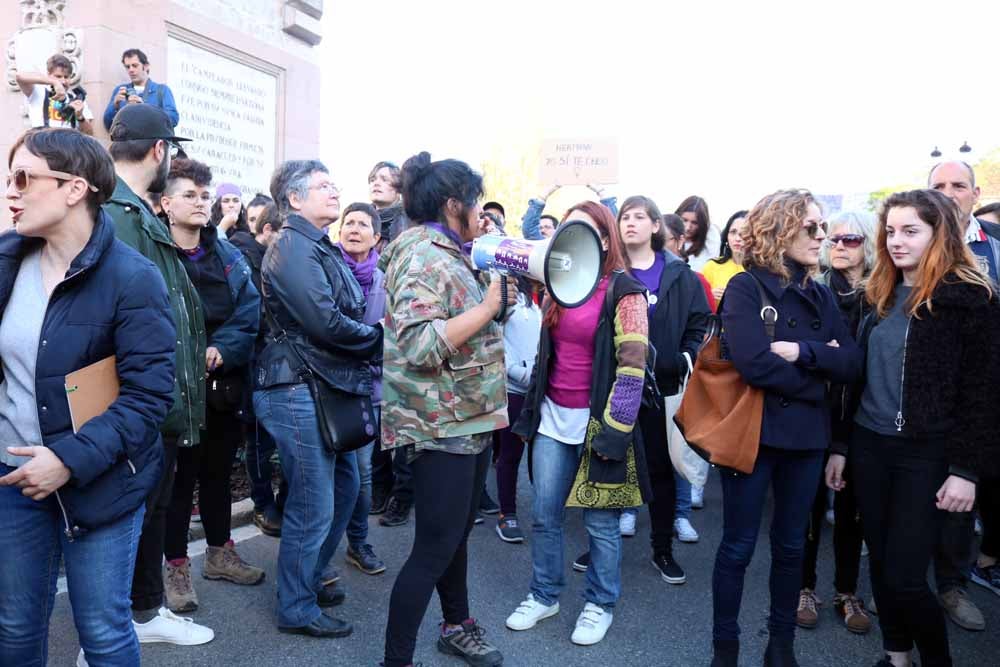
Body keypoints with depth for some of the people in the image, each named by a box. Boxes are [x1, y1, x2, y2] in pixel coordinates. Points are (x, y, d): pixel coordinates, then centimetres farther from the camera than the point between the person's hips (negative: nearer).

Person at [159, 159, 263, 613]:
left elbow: (249, 312, 0)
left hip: (223, 383, 5)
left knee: (218, 470, 17)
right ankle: (176, 565, 19)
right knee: (180, 474, 5)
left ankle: (220, 552, 32)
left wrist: (221, 349, -15)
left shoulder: (228, 256, 9)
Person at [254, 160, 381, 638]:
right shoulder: (294, 246, -16)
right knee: (313, 507, 1)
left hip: (328, 387, 10)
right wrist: (378, 338, -9)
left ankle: (308, 580, 38)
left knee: (344, 487, 20)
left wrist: (372, 337, -3)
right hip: (299, 391, -10)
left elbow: (348, 313, 15)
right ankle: (297, 609, 20)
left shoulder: (320, 246, 16)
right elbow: (326, 322, -23)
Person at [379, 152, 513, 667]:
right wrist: (489, 305, -22)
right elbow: (420, 344, -30)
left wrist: (499, 291, 7)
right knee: (435, 549, -2)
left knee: (457, 534, 22)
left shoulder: (449, 255, 13)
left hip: (469, 421, 10)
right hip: (441, 427, -10)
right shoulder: (424, 258, -17)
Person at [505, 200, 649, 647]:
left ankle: (600, 604, 25)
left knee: (600, 522, 7)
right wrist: (532, 412, 14)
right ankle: (544, 595, 28)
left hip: (596, 421, -6)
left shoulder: (623, 290, -9)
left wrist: (613, 431, -17)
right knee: (544, 516, 11)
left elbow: (632, 367, -14)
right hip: (553, 418, 6)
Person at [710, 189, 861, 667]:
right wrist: (817, 377, -10)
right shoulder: (745, 287, -10)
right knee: (738, 546, 6)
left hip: (806, 434, 6)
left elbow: (851, 364, -3)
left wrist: (801, 352, -18)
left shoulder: (821, 295, 8)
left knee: (791, 545, 17)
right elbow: (755, 364, -22)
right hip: (752, 433, -5)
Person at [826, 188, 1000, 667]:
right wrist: (838, 446, 10)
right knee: (881, 564, 12)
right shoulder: (880, 296, 9)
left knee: (903, 576, -3)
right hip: (870, 447, 5)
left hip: (927, 452, -5)